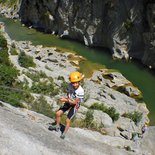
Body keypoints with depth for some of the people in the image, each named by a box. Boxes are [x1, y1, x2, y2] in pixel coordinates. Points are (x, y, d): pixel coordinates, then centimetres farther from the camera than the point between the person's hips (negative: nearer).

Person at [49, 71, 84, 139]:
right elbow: (68, 95, -1)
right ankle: (57, 126, 28)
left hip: (74, 105, -6)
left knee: (67, 120, -6)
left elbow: (74, 102, -25)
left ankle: (64, 133, 18)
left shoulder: (80, 91, -32)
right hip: (68, 102, 6)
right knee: (58, 113, 3)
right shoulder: (70, 85, -15)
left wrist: (65, 100, -30)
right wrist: (65, 97, -24)